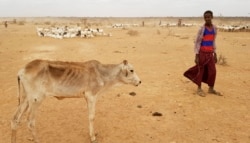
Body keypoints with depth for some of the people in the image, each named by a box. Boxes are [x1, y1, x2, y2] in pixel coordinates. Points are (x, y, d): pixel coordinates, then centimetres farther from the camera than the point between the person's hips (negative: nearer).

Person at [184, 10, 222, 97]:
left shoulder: (214, 28, 6)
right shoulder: (202, 29, -10)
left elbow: (213, 41, 15)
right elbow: (197, 42, -9)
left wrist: (215, 54, 13)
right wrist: (196, 56, -13)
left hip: (210, 53, 5)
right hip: (202, 53, -5)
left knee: (212, 71, 5)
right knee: (200, 70, 3)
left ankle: (211, 89, 20)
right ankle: (199, 89, 15)